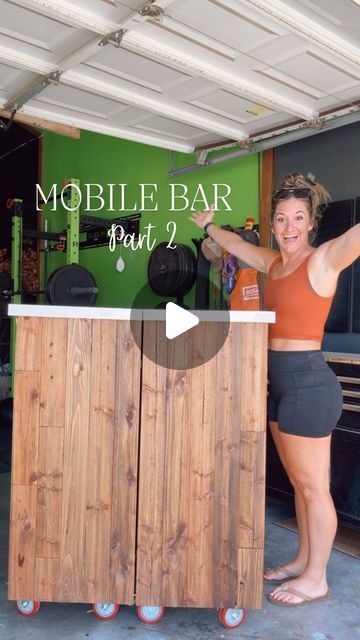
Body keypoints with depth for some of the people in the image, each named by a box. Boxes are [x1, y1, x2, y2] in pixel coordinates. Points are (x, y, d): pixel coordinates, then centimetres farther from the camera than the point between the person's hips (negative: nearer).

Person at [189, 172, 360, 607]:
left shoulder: (324, 259, -9)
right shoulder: (274, 263, 13)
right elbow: (235, 244, 31)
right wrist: (208, 225, 45)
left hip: (308, 382, -8)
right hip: (279, 382, 8)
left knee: (313, 486, 5)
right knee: (299, 482, 18)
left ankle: (315, 580, 20)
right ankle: (302, 561, 33)